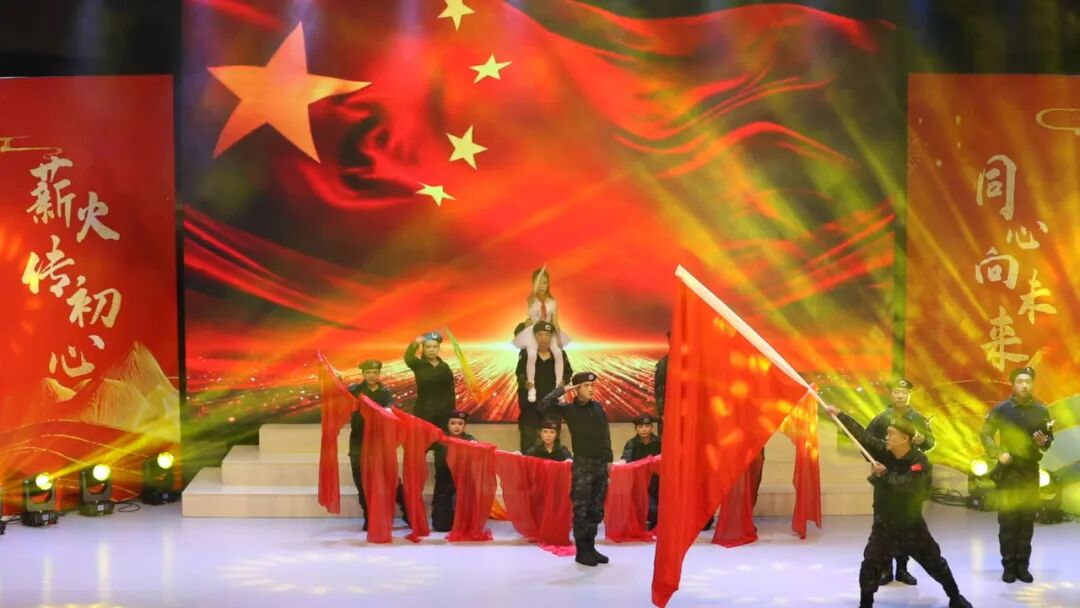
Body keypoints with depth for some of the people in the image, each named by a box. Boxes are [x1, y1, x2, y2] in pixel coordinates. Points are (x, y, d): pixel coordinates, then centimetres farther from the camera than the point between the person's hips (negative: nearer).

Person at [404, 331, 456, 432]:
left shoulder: (445, 367, 7)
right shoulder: (418, 365, -2)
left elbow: (451, 391, 10)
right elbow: (408, 359, -26)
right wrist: (414, 344, -43)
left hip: (443, 412, 3)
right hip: (424, 412, -3)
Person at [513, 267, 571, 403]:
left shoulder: (552, 302, 3)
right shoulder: (531, 300, -5)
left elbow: (555, 322, 1)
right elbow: (535, 291, -30)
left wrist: (559, 338, -11)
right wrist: (541, 272, -29)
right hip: (533, 332, -3)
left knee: (558, 353, -28)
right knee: (531, 355, -33)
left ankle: (559, 386, -20)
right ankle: (531, 388, -19)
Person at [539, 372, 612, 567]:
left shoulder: (598, 407, 8)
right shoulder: (569, 409, -5)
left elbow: (606, 434, 14)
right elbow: (543, 406, -19)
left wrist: (608, 459, 12)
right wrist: (563, 389, -14)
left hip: (601, 464, 5)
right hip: (582, 465, -5)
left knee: (596, 510, 9)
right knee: (581, 510, -2)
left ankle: (591, 547, 18)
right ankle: (582, 551, 3)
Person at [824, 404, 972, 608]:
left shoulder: (919, 461, -18)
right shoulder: (882, 451, -7)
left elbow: (905, 484, -32)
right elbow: (862, 434, -15)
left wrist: (885, 474, -25)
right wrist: (839, 414, -23)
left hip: (911, 524, -2)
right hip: (884, 524, 2)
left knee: (935, 562, 10)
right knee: (870, 565, -7)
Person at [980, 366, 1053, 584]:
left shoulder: (1041, 410, 2)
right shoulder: (1001, 409, -4)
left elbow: (1050, 437, 9)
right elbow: (985, 434, 0)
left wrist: (1044, 443, -13)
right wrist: (998, 453, -13)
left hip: (1031, 472, 2)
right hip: (1008, 472, -2)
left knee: (1027, 520, 4)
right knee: (1007, 520, -2)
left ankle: (1022, 565, 12)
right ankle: (1008, 566, 5)